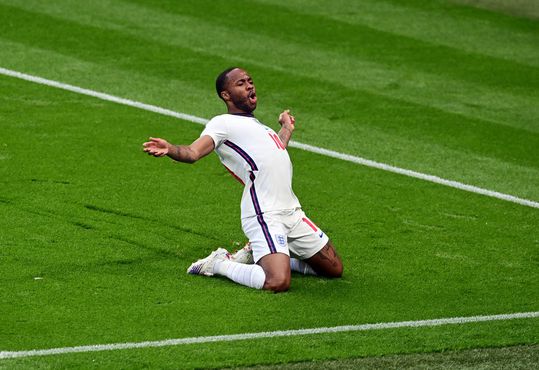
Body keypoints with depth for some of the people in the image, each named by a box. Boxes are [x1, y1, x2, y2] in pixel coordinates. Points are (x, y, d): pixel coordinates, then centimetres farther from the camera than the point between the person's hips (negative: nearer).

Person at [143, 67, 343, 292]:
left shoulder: (256, 126, 25)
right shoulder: (223, 123, 0)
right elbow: (193, 152, -15)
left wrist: (286, 129, 45)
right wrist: (170, 150, -37)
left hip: (292, 212, 9)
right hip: (265, 216, -9)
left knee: (334, 269, 13)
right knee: (277, 283, -27)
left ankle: (256, 256, 20)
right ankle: (220, 264, 0)